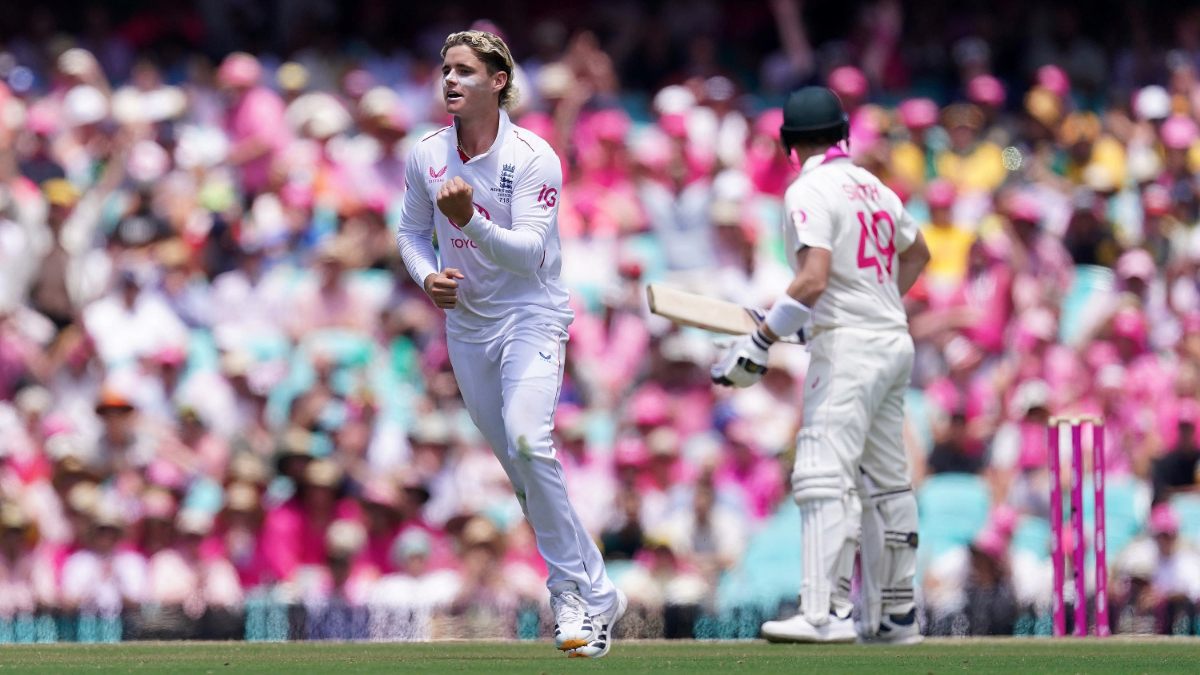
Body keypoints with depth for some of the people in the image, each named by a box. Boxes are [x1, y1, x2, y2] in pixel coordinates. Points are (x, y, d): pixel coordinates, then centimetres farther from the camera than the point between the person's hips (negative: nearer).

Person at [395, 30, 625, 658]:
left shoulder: (533, 157, -15)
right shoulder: (426, 155, 0)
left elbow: (530, 254, -22)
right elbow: (411, 231, 15)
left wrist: (472, 221, -38)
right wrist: (427, 276, -5)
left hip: (531, 317, -5)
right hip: (465, 322, 5)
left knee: (526, 440, -26)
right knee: (520, 468, 7)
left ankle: (578, 593, -19)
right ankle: (590, 595, 17)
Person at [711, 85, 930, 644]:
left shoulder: (810, 192, -11)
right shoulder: (872, 186, 14)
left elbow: (813, 281, -23)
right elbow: (917, 252, 30)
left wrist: (759, 343, -19)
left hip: (848, 346, -9)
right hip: (895, 343, 9)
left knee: (823, 476, -16)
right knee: (885, 482, 14)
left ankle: (825, 612, -27)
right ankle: (894, 615, 18)